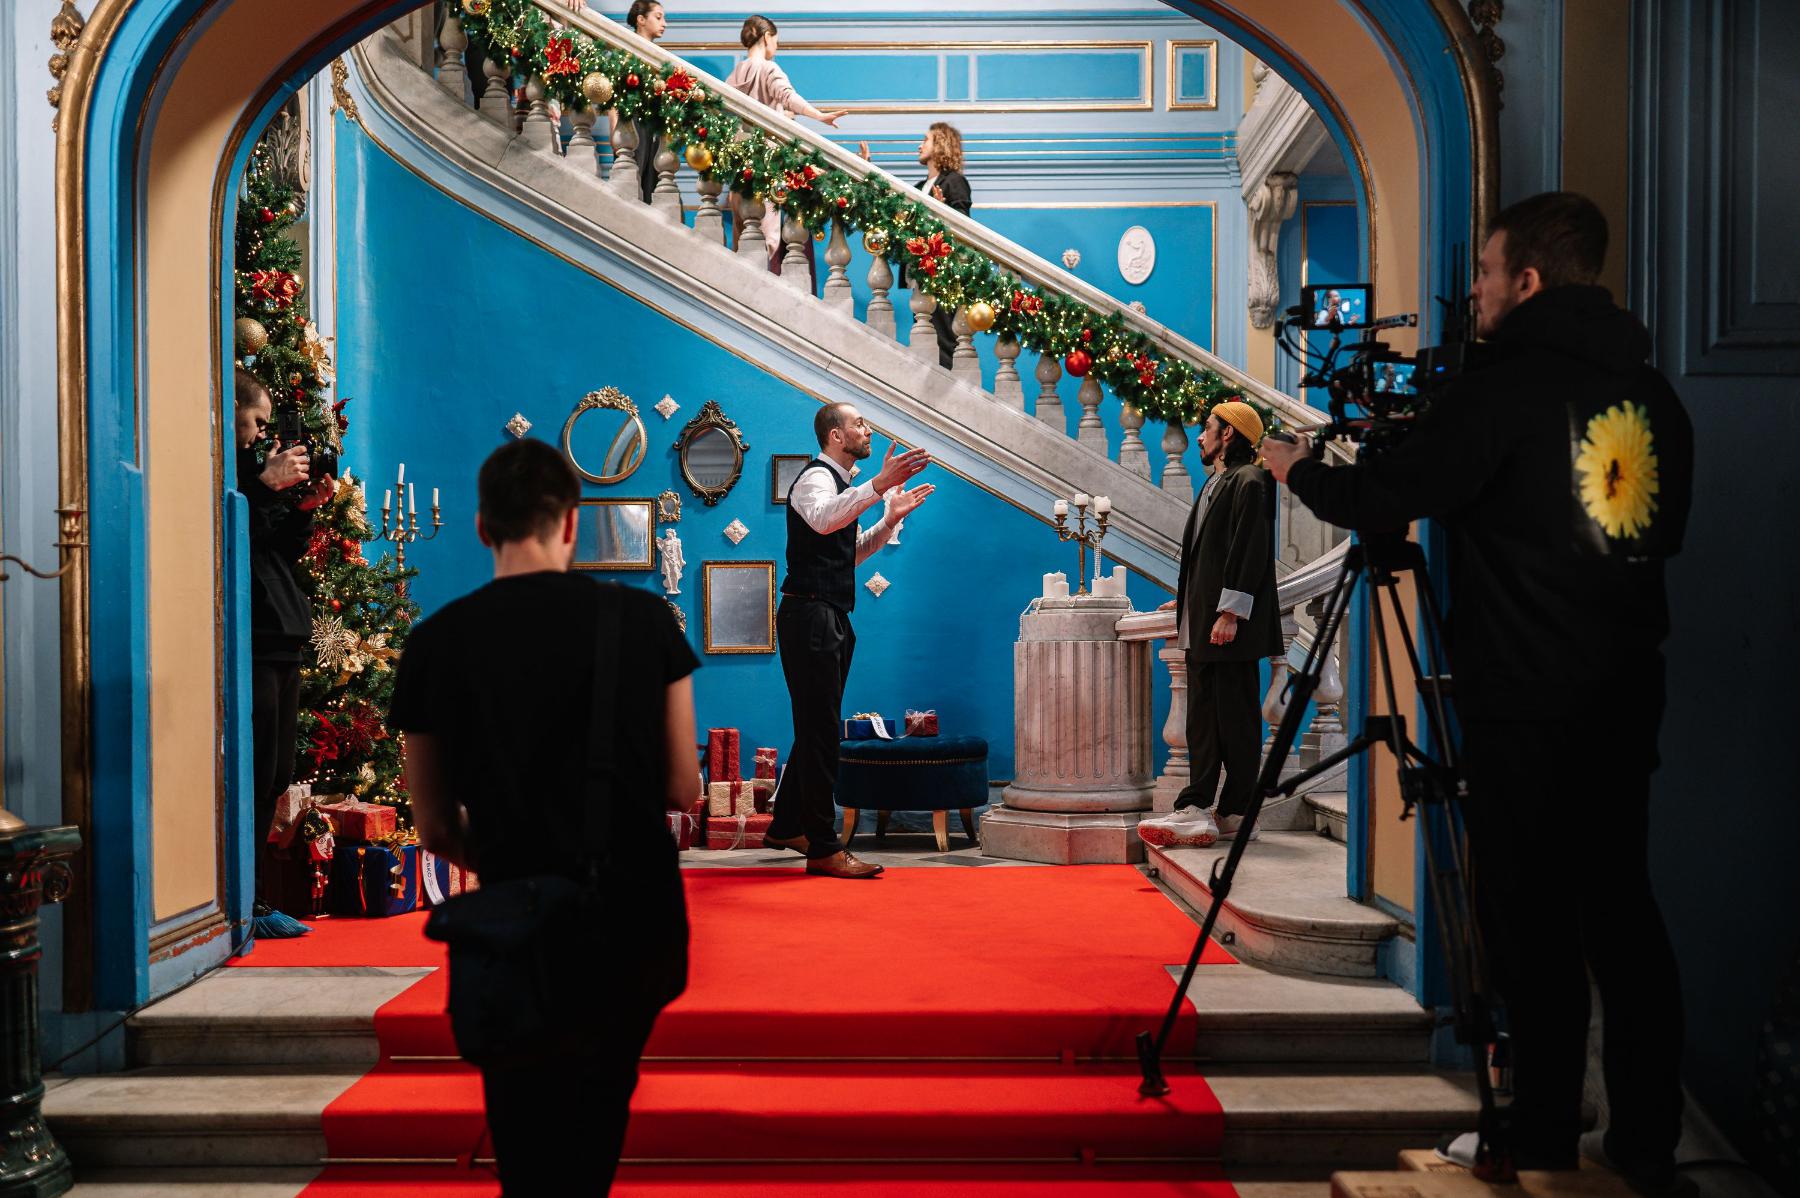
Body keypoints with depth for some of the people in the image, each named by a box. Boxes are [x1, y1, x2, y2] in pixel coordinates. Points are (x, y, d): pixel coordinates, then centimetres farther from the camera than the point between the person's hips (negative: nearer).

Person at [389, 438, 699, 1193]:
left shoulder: (437, 642, -5)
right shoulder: (645, 619, -6)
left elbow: (438, 829, 1)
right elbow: (682, 790, -1)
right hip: (639, 918, 1)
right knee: (597, 1123, 25)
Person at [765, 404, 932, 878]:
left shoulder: (840, 483, 21)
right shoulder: (816, 477, -10)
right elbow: (822, 519, -34)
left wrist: (890, 519, 18)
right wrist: (879, 485, -43)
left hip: (830, 619, 10)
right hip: (809, 615, -10)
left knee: (817, 727, 15)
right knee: (819, 729, -10)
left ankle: (786, 827, 26)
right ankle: (823, 849, -7)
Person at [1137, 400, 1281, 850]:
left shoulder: (1249, 481, -9)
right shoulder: (1216, 483, 20)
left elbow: (1249, 553, -17)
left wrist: (1230, 612, -22)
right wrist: (1187, 601, 23)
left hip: (1231, 627, -10)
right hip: (1202, 627, 10)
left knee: (1235, 718, -3)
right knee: (1203, 718, 6)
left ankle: (1236, 814, 3)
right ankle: (1196, 809, 7)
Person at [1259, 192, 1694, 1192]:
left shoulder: (1502, 389, -13)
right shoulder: (1653, 396, 10)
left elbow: (1382, 495, -12)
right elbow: (1664, 530, 19)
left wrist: (1298, 469, 6)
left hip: (1525, 705, -7)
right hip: (1626, 695, 8)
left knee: (1531, 924, 1)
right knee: (1619, 908, 13)